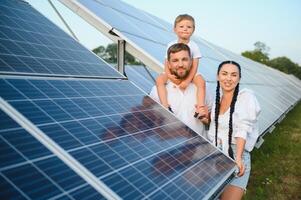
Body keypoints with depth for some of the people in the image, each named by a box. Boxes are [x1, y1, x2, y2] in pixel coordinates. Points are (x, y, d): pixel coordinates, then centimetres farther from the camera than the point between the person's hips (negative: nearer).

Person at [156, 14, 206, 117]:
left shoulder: (194, 46, -8)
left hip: (189, 74, -1)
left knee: (201, 81, -28)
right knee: (160, 79, -24)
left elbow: (194, 66, -12)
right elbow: (167, 62, -4)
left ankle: (200, 106, -24)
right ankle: (165, 105, -28)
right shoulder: (171, 45, -4)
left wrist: (187, 80, -23)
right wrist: (169, 74, -25)